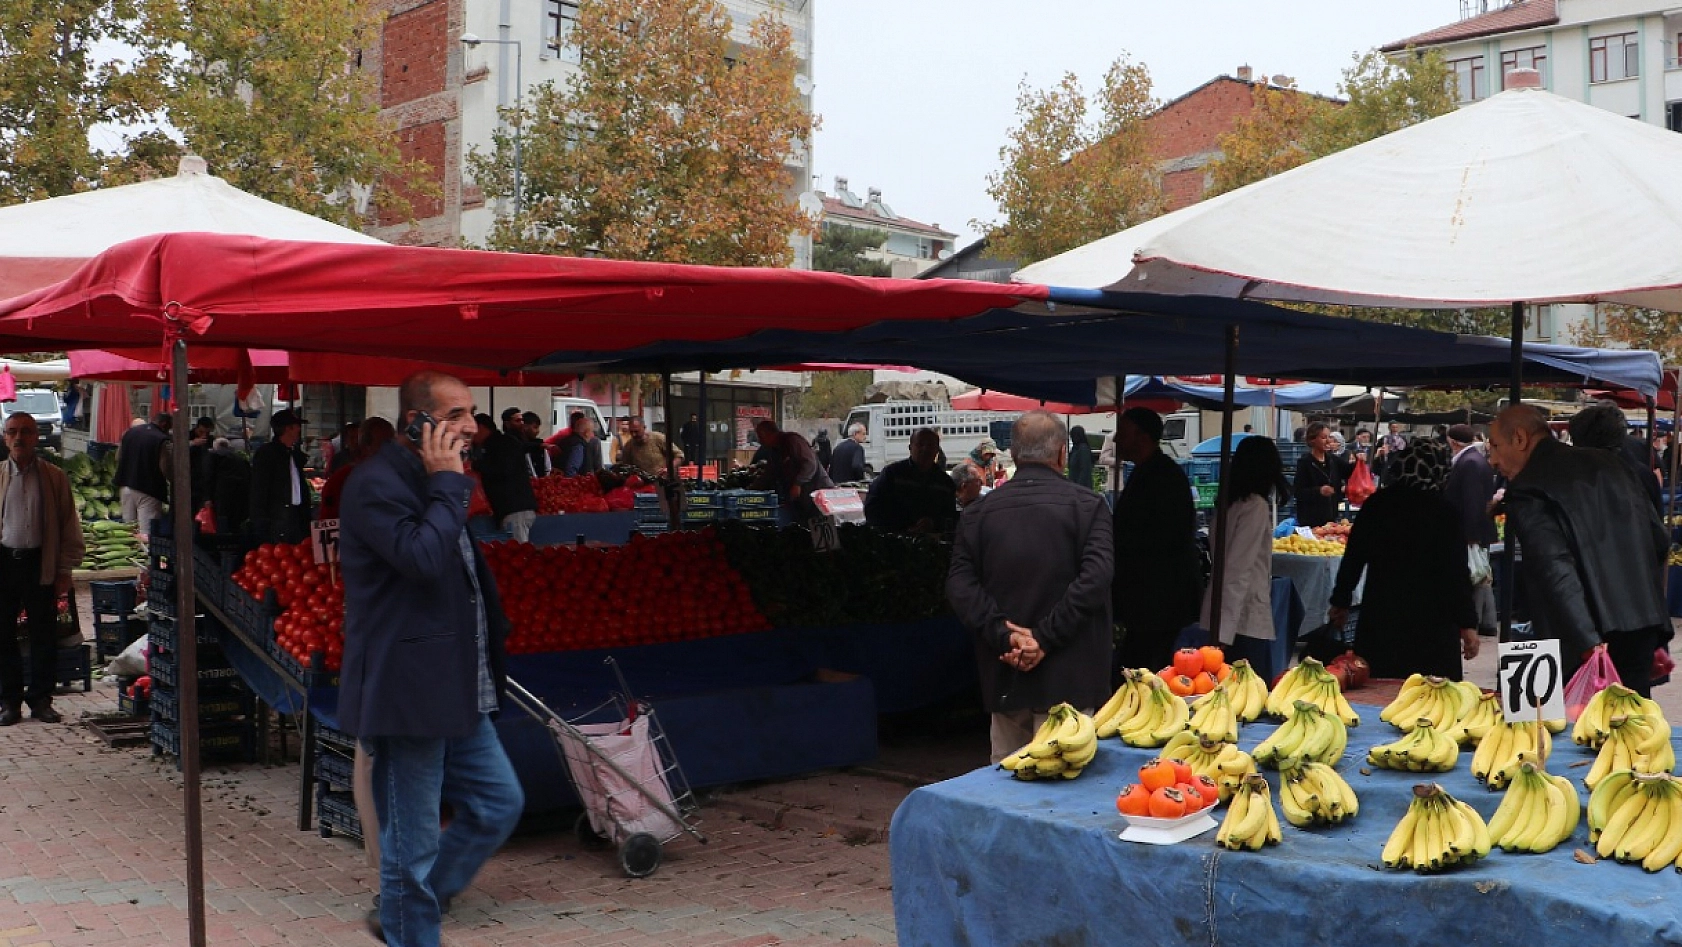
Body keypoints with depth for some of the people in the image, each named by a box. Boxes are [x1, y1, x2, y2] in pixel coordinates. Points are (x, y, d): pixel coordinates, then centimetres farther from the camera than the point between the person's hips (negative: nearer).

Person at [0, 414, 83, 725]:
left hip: (40, 564, -1)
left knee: (44, 635, 4)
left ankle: (41, 700, 15)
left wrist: (64, 570, -1)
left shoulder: (55, 477, 2)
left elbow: (69, 527, 3)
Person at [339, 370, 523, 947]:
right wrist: (447, 484, -18)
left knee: (499, 803, 14)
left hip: (455, 691, 10)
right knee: (414, 847, 0)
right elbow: (423, 558, -29)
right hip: (408, 693, -10)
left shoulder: (432, 481, 16)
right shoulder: (377, 483, -15)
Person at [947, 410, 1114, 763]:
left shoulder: (979, 511, 5)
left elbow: (959, 585, -5)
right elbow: (1095, 577, -15)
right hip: (1069, 680, -3)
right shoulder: (1087, 505, -3)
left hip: (1003, 677, 3)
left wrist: (1005, 636, -11)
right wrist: (1045, 638, -15)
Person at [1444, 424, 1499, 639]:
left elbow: (1471, 502, -23)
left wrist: (1470, 535, -23)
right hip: (1480, 529, 10)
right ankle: (1487, 624, 21)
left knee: (1475, 578, -4)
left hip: (1472, 531, -10)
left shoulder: (1468, 463, -19)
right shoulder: (1477, 459, 12)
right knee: (1482, 578, 14)